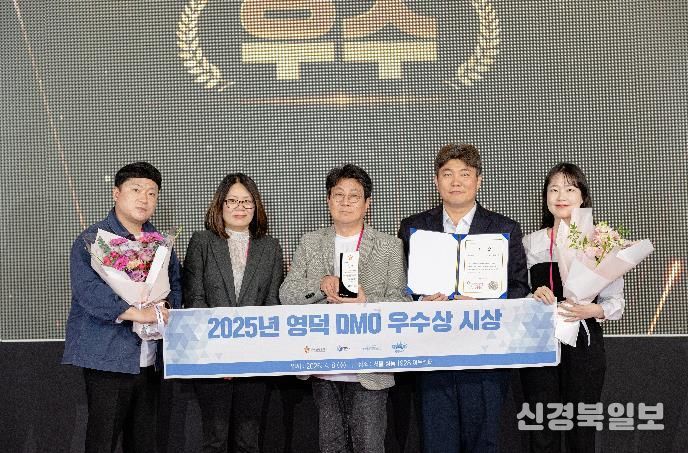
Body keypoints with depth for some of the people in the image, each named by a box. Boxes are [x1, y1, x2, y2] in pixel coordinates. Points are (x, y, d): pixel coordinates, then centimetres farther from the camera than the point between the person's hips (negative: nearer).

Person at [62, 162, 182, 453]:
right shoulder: (92, 239, -6)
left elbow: (176, 285, 19)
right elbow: (88, 291, -18)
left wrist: (165, 307, -4)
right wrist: (135, 313, -25)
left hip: (150, 360, 6)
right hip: (108, 356, -6)